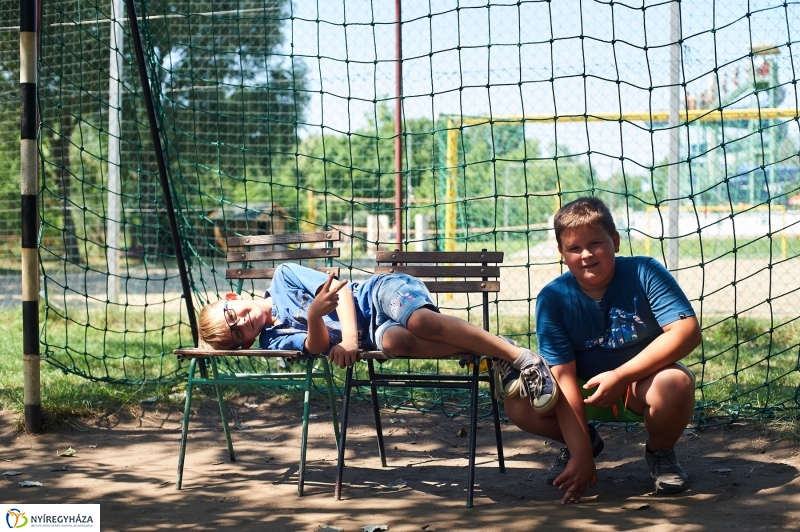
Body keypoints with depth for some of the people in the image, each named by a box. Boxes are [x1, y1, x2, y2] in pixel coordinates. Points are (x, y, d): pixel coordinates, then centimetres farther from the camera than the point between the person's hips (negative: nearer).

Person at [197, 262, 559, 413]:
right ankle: (491, 358, -27)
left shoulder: (282, 278, 3)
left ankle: (524, 359, -31)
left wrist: (350, 336, -18)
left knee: (420, 321, -37)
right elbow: (317, 346, -13)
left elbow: (338, 286, -4)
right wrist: (313, 315, -35)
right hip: (373, 336, 2)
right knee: (394, 342, -36)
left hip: (384, 293, -2)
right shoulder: (273, 342, 5)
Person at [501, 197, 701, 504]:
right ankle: (586, 442, 10)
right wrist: (580, 454, -27)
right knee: (518, 400, -22)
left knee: (676, 384, -36)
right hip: (586, 389, 2)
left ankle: (660, 451, 0)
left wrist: (620, 376, -33)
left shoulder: (645, 273, -18)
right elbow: (564, 374, -20)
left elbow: (688, 332, -28)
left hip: (643, 382, -2)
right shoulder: (553, 298, -15)